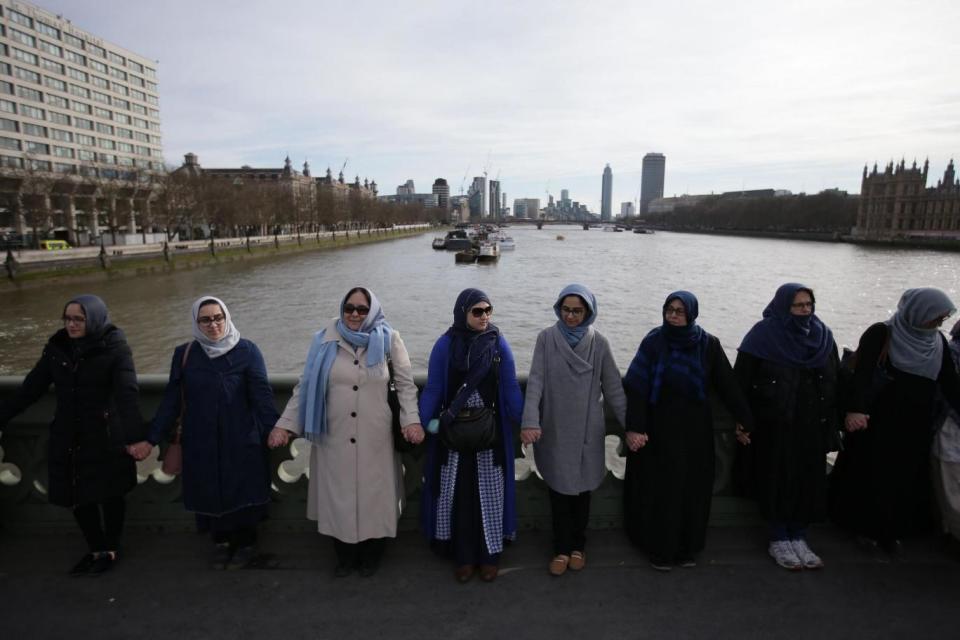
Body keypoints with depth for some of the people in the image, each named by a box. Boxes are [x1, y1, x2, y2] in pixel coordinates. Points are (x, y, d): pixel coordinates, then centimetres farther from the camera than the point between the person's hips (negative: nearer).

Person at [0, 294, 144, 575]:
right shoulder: (57, 347, 1)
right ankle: (96, 549, 32)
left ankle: (111, 549, 30)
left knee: (109, 495, 9)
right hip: (68, 438, 5)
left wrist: (134, 436, -38)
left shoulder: (115, 348, -14)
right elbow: (30, 388, 8)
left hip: (106, 438, -5)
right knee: (77, 496, 13)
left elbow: (127, 393, -26)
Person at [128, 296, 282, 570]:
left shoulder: (246, 351, -7)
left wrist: (273, 429, -22)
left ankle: (246, 544, 27)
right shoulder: (184, 354, 1)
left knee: (242, 491, 7)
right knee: (210, 493, 11)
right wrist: (151, 440, 0)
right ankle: (221, 541, 33)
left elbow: (262, 394, -12)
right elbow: (171, 401, 3)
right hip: (201, 444, 3)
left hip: (241, 441, -2)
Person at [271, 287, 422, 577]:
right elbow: (305, 386, 3)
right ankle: (345, 557, 32)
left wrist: (411, 420, -13)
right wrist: (286, 423, 0)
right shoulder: (325, 340, -1)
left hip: (375, 439, -1)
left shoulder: (388, 339, -3)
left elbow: (406, 384, -1)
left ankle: (371, 556, 33)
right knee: (339, 496, 11)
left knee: (374, 495, 11)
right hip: (335, 438, 1)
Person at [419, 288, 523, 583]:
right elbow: (433, 388, -5)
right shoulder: (445, 345, -5)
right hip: (453, 432, 0)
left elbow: (510, 387, -2)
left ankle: (489, 555, 26)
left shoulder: (499, 343, -3)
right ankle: (464, 557, 25)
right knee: (459, 493, 9)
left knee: (488, 493, 10)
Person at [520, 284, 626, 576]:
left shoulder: (598, 343, -2)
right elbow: (535, 382, -11)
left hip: (587, 430, 1)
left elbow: (613, 388, 3)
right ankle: (562, 548, 24)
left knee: (581, 488, 12)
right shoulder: (546, 338, -5)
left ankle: (578, 545, 32)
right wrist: (530, 422, -22)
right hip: (555, 429, -1)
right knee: (559, 489, 7)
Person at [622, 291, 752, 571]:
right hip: (661, 427, -2)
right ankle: (660, 548, 19)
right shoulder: (654, 341, -8)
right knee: (662, 487, 5)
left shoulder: (708, 345, -3)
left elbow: (728, 385, -1)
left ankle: (688, 547, 27)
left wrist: (745, 420, -2)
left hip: (695, 429, 2)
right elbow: (636, 387, -13)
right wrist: (634, 427, -20)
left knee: (694, 487, 10)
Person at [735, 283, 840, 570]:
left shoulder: (822, 335, 5)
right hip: (774, 425, -4)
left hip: (812, 425, 5)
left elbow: (836, 380, 9)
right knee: (777, 480, 4)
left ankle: (799, 538, 24)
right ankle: (779, 540, 18)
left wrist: (834, 422, 6)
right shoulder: (763, 336, -9)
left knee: (808, 480, 9)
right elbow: (741, 380, -10)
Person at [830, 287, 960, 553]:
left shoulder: (938, 342, 5)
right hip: (878, 420, -5)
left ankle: (892, 531, 25)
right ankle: (865, 526, 22)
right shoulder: (880, 334, -13)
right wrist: (854, 409, -37)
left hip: (915, 425, 5)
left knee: (906, 478, 11)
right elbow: (862, 372, -23)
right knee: (871, 473, 6)